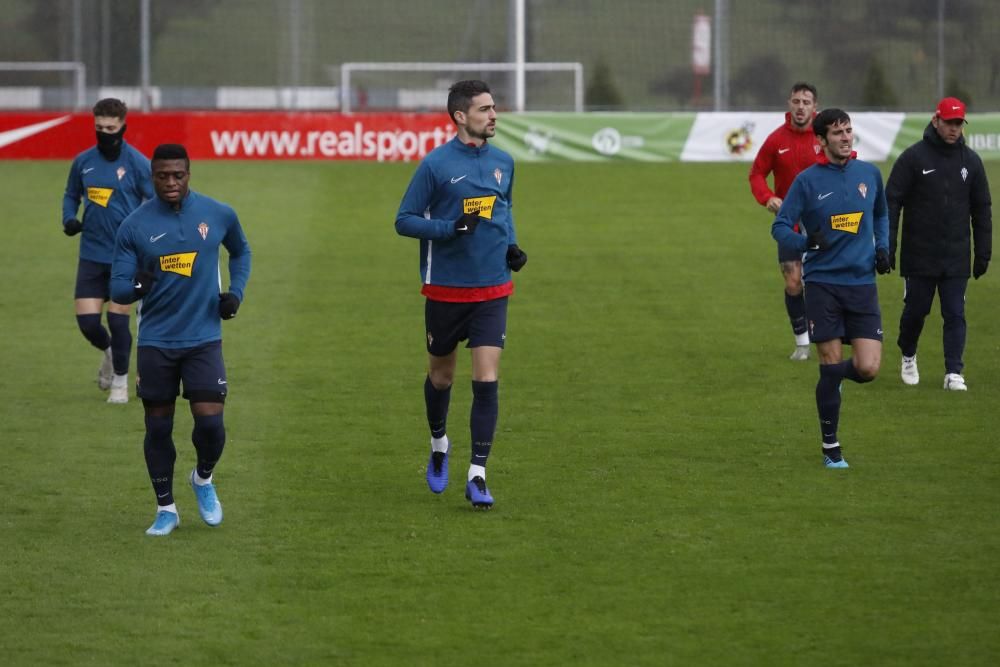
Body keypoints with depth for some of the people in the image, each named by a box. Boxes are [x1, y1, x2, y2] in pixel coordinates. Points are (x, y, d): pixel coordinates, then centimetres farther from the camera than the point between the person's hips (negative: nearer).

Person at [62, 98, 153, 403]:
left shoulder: (137, 163, -7)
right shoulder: (83, 161, 5)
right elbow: (71, 195, 20)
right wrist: (69, 219, 0)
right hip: (91, 254, 3)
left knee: (118, 318, -3)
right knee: (86, 319, -3)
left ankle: (120, 382, 16)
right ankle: (109, 352, 32)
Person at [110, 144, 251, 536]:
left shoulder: (219, 215, -2)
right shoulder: (134, 226, -6)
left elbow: (240, 251, 20)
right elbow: (117, 288, -6)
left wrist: (236, 291, 5)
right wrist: (136, 287, -29)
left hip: (204, 338, 0)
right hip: (155, 342, 0)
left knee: (210, 423, -10)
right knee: (158, 427, 6)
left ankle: (203, 479, 22)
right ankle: (166, 509, 21)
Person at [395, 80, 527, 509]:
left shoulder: (503, 162, 5)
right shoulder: (436, 165, -10)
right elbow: (404, 220, -7)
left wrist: (511, 246, 5)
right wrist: (450, 228, -21)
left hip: (492, 291, 3)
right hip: (445, 291, -3)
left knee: (487, 381, -9)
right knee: (441, 376, 14)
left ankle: (477, 475, -7)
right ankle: (439, 444, 42)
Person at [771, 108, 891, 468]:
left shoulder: (869, 174, 8)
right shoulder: (807, 181, -3)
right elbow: (780, 226, -2)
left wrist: (882, 247, 9)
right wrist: (805, 241, -22)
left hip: (862, 282, 3)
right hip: (822, 283, -3)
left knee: (868, 368, -8)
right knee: (830, 364, -3)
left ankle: (831, 379, 28)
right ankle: (830, 448, 12)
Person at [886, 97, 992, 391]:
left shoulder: (971, 161, 6)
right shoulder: (913, 157, -5)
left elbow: (982, 209, 12)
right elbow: (891, 203, -4)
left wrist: (983, 253, 9)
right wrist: (886, 248, -9)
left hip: (956, 257, 2)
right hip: (919, 255, -2)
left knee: (955, 315, -3)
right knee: (915, 310, 7)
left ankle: (953, 372, -2)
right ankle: (908, 356, 32)